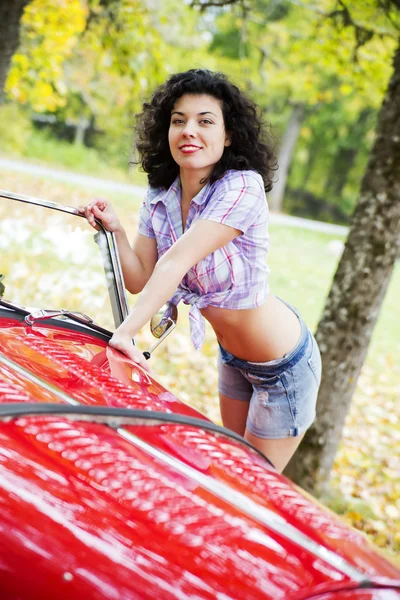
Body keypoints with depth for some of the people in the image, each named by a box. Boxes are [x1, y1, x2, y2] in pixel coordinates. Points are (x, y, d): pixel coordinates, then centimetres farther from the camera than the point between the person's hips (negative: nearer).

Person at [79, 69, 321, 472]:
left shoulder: (243, 187, -28)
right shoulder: (158, 199, -6)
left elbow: (177, 260, -36)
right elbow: (140, 280, -5)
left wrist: (126, 332, -41)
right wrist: (115, 230, -21)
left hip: (284, 367, -7)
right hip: (232, 358, 7)